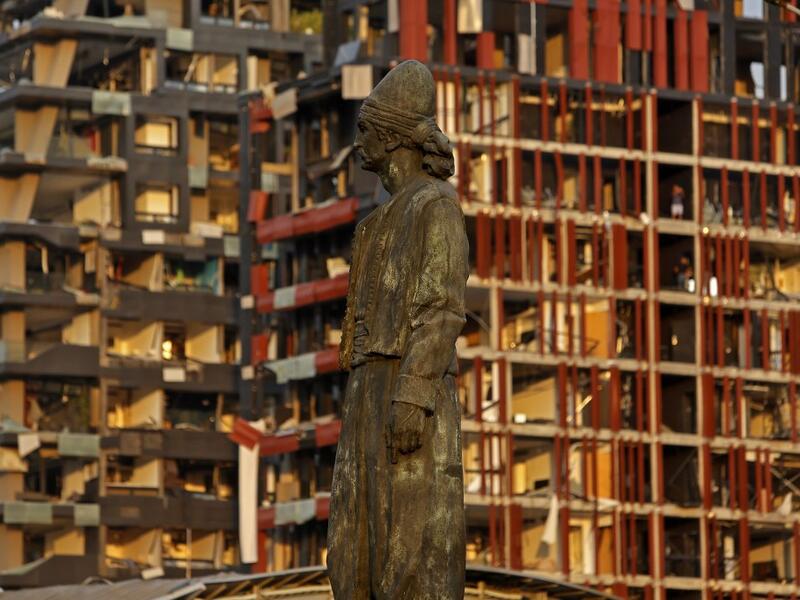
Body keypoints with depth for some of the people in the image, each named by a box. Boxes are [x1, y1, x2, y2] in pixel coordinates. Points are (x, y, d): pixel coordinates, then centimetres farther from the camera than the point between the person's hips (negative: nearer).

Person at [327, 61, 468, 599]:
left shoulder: (438, 204, -5)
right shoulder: (391, 221, 26)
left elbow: (444, 309, -14)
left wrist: (412, 398, -23)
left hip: (413, 394, -10)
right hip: (376, 400, 10)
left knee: (415, 551, -13)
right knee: (363, 555, 3)